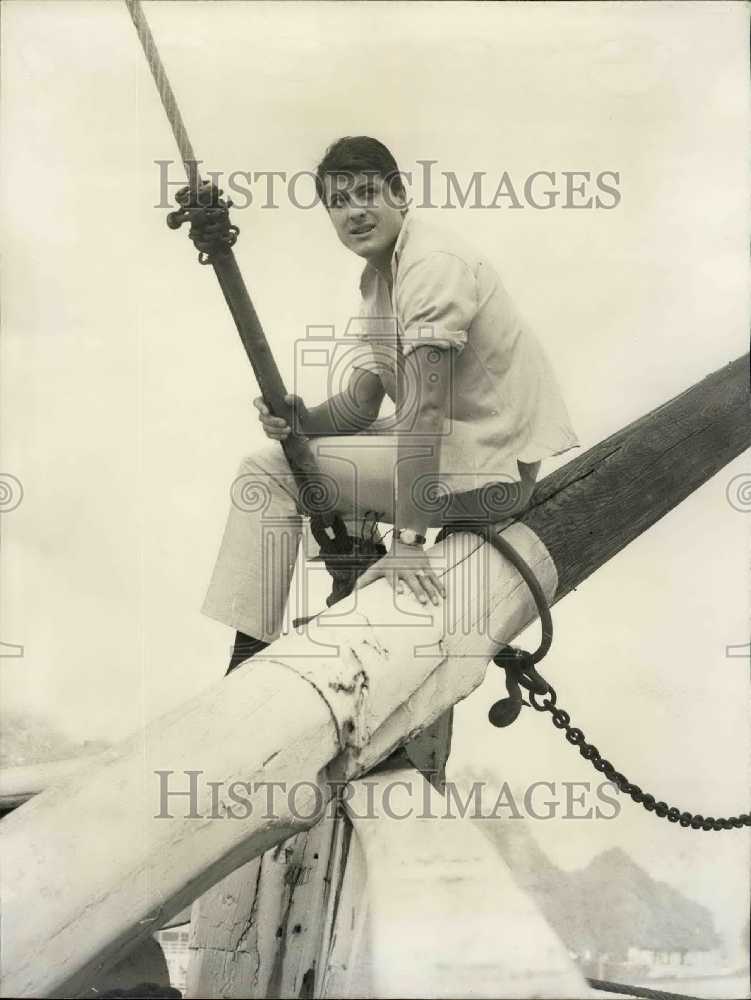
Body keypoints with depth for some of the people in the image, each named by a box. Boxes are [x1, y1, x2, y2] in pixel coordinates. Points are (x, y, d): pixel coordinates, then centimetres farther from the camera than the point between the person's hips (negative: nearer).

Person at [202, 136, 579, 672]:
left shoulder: (432, 263, -16)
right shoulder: (378, 277, 14)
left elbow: (425, 406, -26)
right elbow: (361, 406, 10)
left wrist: (408, 537, -30)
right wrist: (302, 418, -12)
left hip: (490, 470, -10)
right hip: (464, 442, 10)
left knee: (268, 469, -9)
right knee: (307, 444, 24)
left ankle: (248, 663, -3)